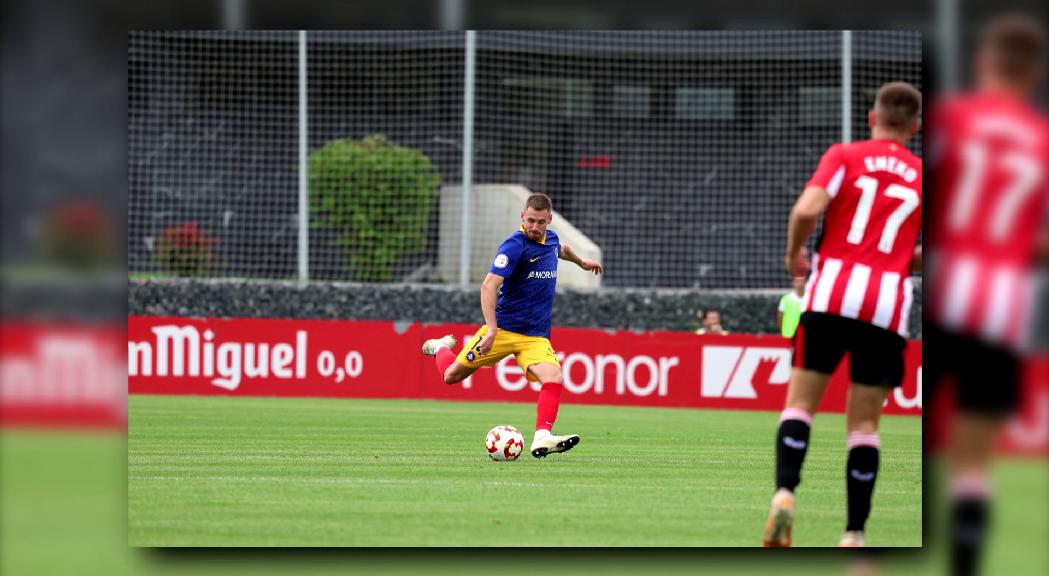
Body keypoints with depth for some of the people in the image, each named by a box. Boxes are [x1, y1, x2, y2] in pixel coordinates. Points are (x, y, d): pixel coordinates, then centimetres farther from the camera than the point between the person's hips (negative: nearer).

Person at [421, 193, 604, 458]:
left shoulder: (551, 239, 7)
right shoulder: (515, 246, -17)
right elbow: (489, 287, -25)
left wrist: (581, 262, 53)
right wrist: (492, 329, -35)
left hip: (536, 337, 4)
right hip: (503, 329, -4)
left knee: (554, 377, -24)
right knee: (452, 376, 7)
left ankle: (542, 437, -31)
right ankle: (441, 347, 42)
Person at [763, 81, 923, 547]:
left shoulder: (845, 156, 4)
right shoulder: (922, 176, 10)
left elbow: (807, 210, -11)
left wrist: (794, 253, 8)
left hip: (832, 295, -1)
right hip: (888, 304, 1)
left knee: (801, 402, 5)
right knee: (864, 422, 7)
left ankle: (785, 492, -19)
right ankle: (855, 532, 3)